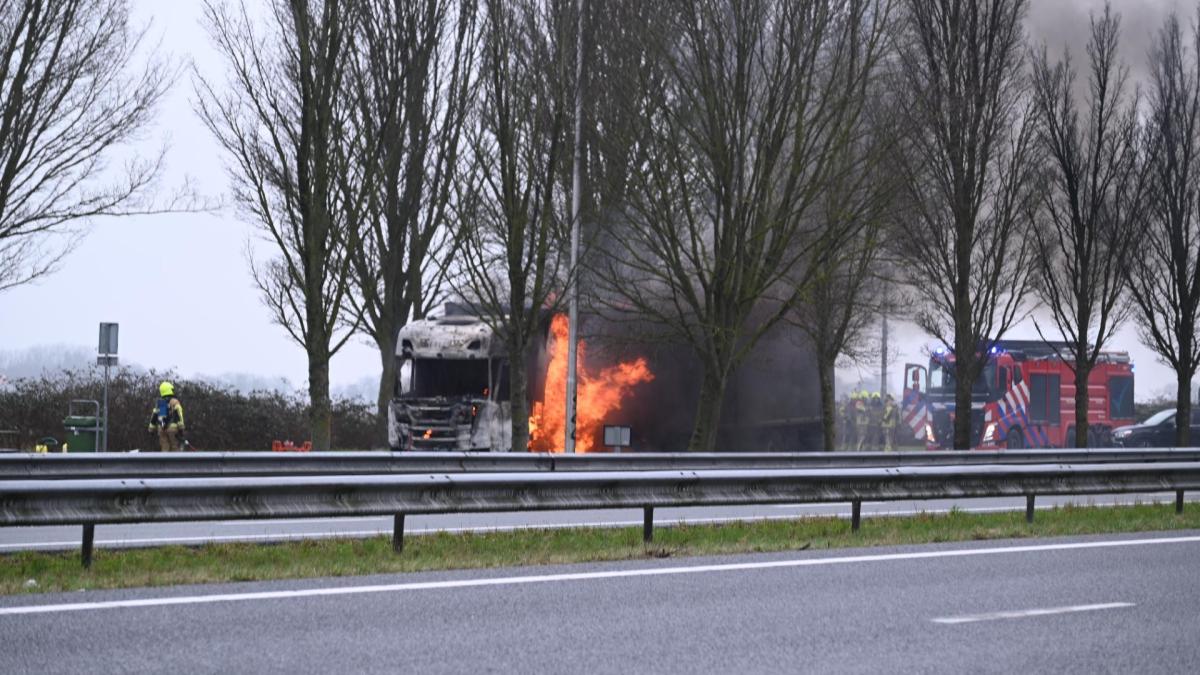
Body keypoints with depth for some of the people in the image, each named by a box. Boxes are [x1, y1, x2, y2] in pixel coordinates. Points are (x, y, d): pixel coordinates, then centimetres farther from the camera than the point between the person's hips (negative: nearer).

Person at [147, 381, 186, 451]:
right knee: (174, 449, -3)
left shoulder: (158, 403, 15)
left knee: (164, 449, 3)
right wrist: (181, 429, -14)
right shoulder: (174, 401, -2)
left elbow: (153, 417, 18)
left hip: (161, 429, 5)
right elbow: (178, 415, -12)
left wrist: (151, 429, 25)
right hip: (172, 427, -5)